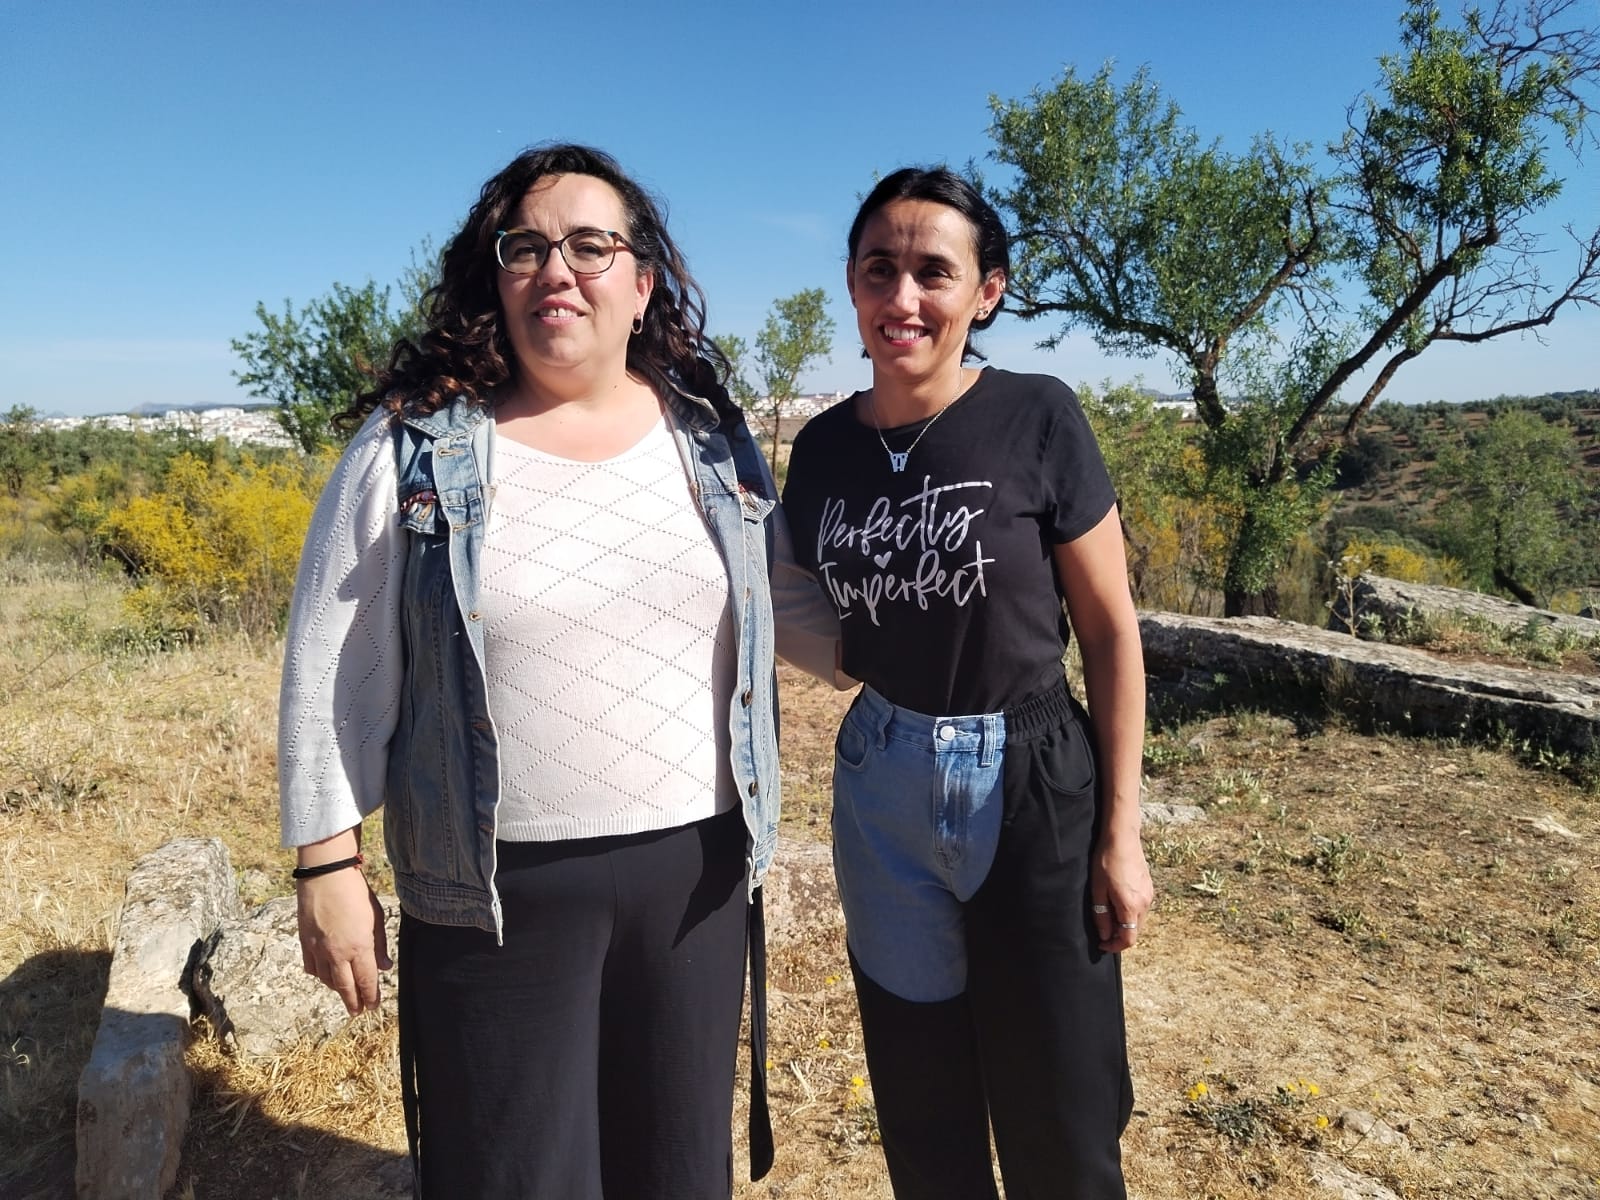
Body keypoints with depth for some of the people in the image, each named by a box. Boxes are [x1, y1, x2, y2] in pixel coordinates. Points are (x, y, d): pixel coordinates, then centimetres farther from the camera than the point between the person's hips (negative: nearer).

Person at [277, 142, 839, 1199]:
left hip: (696, 870, 3)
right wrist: (329, 868, -3)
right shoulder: (413, 447, -7)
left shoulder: (712, 438, 2)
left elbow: (791, 605, 12)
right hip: (496, 893, -2)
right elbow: (335, 674, -3)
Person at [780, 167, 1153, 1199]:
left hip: (1032, 783, -3)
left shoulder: (1037, 419, -11)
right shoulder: (825, 445, 1)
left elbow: (1110, 627, -7)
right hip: (882, 789, 4)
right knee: (920, 1100, 17)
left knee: (1057, 1116, 11)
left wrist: (1121, 830, -8)